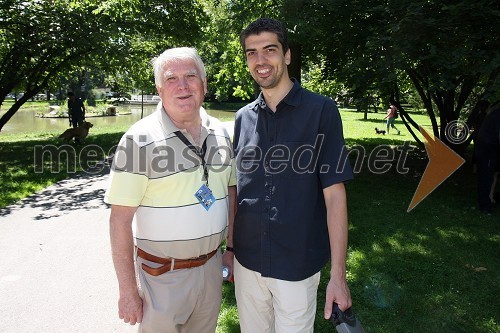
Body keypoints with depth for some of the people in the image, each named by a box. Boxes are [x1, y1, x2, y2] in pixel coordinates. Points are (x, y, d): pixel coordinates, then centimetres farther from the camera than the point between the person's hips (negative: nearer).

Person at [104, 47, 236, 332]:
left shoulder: (219, 132, 1)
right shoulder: (140, 140, -16)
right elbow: (120, 219, -15)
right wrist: (128, 291, -14)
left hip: (211, 267, 5)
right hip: (162, 276, -4)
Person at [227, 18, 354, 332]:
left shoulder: (321, 111, -10)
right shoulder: (243, 118, 2)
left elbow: (334, 194, -12)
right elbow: (235, 189, 8)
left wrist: (338, 275, -14)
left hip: (298, 265, -3)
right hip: (247, 261, 4)